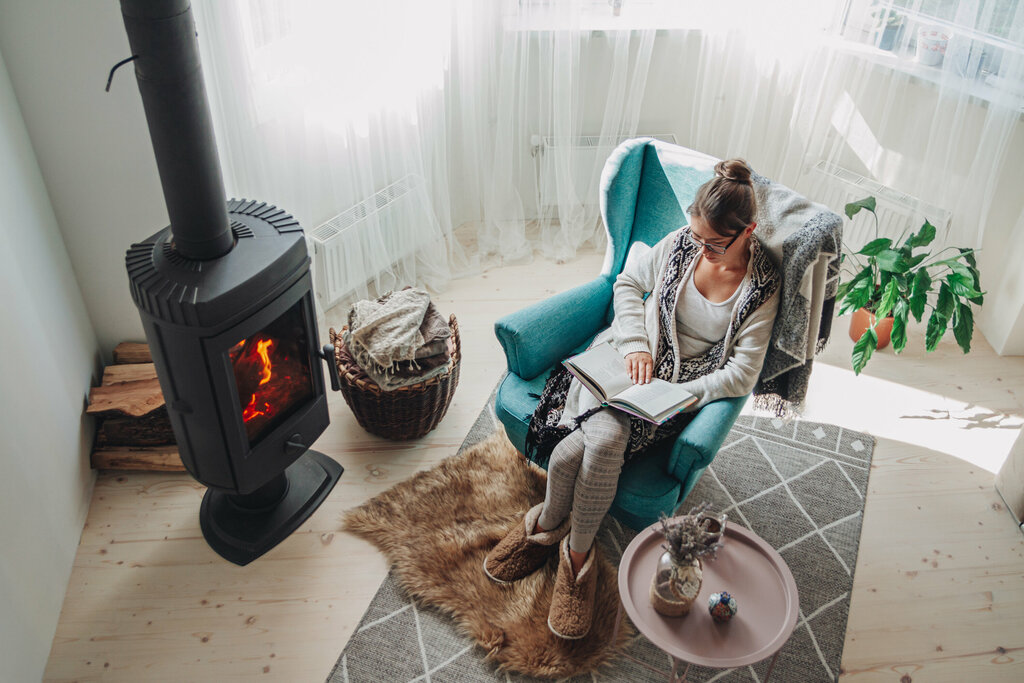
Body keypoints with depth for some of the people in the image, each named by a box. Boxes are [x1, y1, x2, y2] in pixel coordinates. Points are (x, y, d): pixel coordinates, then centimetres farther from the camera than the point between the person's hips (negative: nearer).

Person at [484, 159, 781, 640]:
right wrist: (635, 345, -7)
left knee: (601, 443, -29)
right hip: (630, 358, 2)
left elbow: (741, 374, -11)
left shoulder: (763, 287, -8)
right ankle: (551, 524, -1)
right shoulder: (681, 243, -1)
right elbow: (627, 284, 9)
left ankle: (576, 553, -4)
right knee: (602, 436, -29)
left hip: (682, 387, -2)